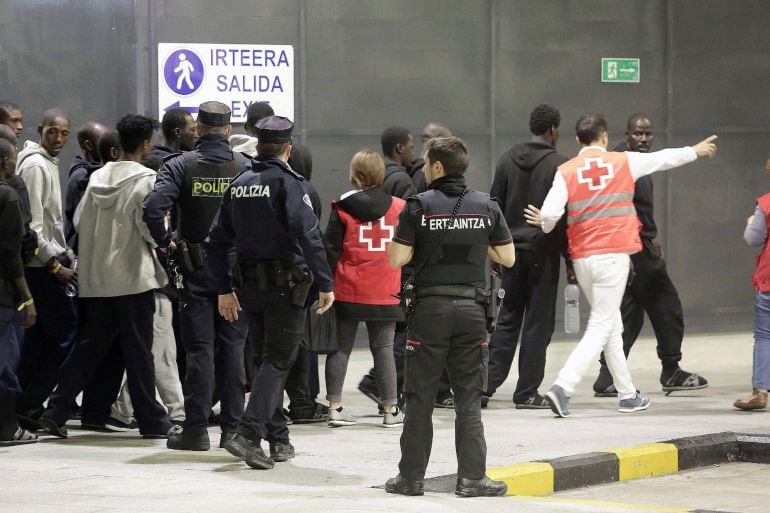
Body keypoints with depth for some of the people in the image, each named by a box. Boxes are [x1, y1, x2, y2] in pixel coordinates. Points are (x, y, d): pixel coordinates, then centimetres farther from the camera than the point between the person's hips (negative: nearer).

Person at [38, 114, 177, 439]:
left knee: (88, 347, 11)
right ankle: (151, 421, 6)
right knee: (138, 350, 1)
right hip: (133, 276, -5)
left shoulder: (98, 177, 7)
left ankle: (55, 412, 5)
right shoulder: (146, 179, -10)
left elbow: (80, 221, 8)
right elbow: (151, 227, -15)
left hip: (97, 278, 5)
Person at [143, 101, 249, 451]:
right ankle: (232, 427, 9)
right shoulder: (245, 167, -2)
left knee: (199, 348, 2)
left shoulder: (181, 166, -6)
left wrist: (165, 241, -4)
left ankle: (196, 428, 1)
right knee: (232, 348, 8)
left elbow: (153, 208, -19)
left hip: (195, 268, -1)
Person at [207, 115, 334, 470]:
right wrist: (325, 284, -18)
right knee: (277, 361, -5)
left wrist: (224, 289, 20)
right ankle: (248, 434, -19)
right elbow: (308, 235, -21)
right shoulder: (288, 182, -10)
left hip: (251, 284, 6)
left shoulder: (238, 185, 10)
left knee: (269, 357, 17)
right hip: (286, 284, -6)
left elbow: (217, 241, 13)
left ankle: (279, 440, 20)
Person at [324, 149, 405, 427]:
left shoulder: (342, 208, -4)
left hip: (347, 290, -1)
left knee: (341, 347, 7)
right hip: (385, 294, 1)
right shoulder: (399, 207, 1)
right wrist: (406, 286, 16)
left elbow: (331, 249, -3)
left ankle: (335, 407, 3)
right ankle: (391, 410, 6)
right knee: (383, 348, 6)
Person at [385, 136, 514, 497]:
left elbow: (396, 259, -8)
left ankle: (411, 476, 8)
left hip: (431, 308, -2)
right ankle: (472, 478, 1)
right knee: (469, 399, 6)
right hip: (471, 308, 2)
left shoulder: (419, 206, -6)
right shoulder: (486, 206, 3)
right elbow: (507, 258, 6)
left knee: (420, 398, 5)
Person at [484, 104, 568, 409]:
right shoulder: (558, 165, -8)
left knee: (507, 319, 11)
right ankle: (527, 393, 1)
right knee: (538, 323, 1)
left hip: (513, 250, 5)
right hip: (544, 251, -5)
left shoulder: (507, 160, 7)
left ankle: (487, 384, 3)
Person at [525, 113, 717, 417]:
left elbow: (549, 214, -10)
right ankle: (563, 387, -20)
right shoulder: (623, 162, 0)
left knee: (612, 327, 15)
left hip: (581, 258, 3)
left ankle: (628, 395, 21)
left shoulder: (566, 171, 0)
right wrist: (696, 151, 33)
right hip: (613, 255, -3)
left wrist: (545, 224, 15)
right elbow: (665, 159, 16)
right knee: (600, 328, -5)